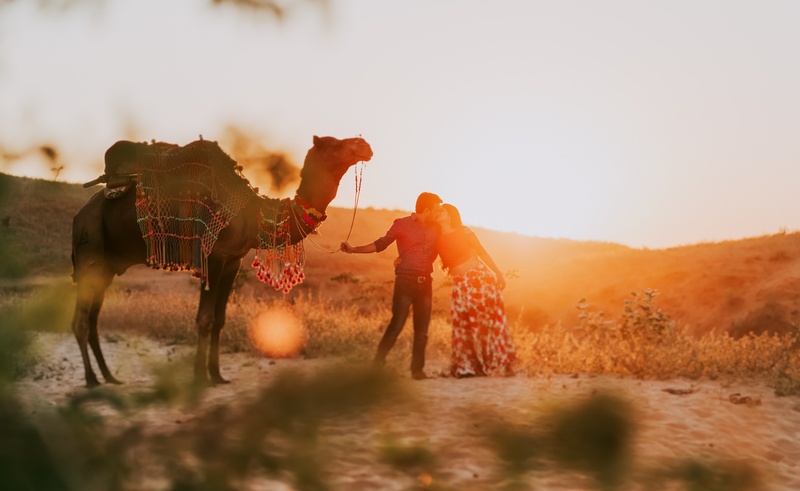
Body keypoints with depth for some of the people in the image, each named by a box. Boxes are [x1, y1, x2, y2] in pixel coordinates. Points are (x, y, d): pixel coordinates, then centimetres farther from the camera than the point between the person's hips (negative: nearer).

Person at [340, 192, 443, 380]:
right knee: (396, 325, -9)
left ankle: (417, 369, 9)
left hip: (425, 282, 4)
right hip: (405, 280, -4)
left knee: (422, 329, 4)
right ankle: (378, 363, -1)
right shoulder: (402, 224, -1)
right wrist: (354, 250, -3)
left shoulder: (435, 229, 12)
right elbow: (380, 244, 3)